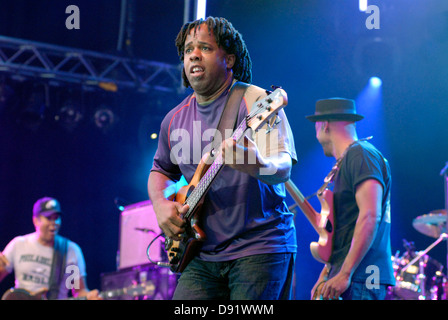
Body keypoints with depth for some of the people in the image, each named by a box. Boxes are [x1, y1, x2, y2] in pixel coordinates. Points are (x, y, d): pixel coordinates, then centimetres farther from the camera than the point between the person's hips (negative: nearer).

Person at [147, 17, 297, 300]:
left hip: (260, 247, -5)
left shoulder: (255, 101, -6)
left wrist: (257, 165, -41)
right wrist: (161, 205, 6)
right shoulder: (175, 119, 11)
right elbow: (161, 170, 27)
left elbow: (283, 167, -18)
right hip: (202, 256, 5)